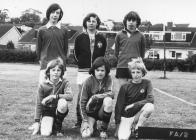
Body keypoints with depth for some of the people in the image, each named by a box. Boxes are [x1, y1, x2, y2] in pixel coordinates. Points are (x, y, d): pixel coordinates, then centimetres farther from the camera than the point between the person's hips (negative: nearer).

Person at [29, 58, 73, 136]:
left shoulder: (64, 83, -10)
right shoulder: (43, 86, -9)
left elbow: (70, 96, -27)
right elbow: (39, 104, -7)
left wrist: (54, 96, -34)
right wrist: (37, 122, -11)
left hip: (59, 110, 1)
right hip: (47, 111, 0)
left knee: (63, 102, -35)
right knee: (45, 133, -25)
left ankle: (58, 126, -11)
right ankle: (42, 124, 15)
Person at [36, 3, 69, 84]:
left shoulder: (64, 31, 6)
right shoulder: (42, 30, 5)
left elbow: (65, 48, 13)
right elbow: (38, 48, 11)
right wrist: (41, 60, 9)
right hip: (45, 66, -1)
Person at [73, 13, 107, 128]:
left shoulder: (102, 39, 8)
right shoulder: (80, 38, 6)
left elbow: (102, 55, 13)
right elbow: (76, 54, 11)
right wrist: (82, 64, 7)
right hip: (83, 71, 0)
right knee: (81, 96, -1)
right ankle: (79, 121, 6)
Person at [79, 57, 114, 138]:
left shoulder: (108, 79, -7)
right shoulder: (88, 82, -13)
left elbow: (111, 93, -23)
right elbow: (82, 102, -11)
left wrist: (95, 97, -30)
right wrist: (85, 121, -14)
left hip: (102, 111, 1)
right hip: (90, 112, -1)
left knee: (108, 100, -31)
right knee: (86, 134, -22)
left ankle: (103, 129, -13)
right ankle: (91, 125, 19)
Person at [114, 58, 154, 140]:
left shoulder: (147, 83, -5)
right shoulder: (125, 87, -10)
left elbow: (150, 99, -17)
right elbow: (118, 106, -8)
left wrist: (133, 105, -21)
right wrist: (117, 125, -11)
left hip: (138, 114, 3)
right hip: (125, 117, -3)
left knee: (150, 106, -28)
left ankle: (136, 128, -7)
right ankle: (129, 129, 9)